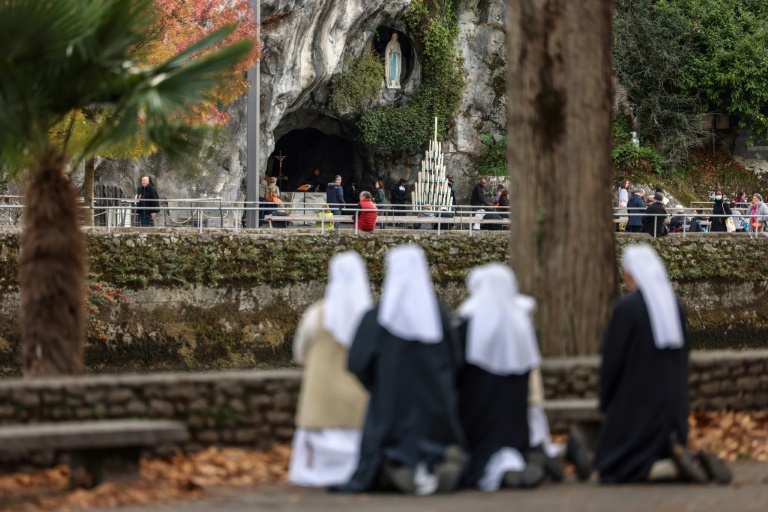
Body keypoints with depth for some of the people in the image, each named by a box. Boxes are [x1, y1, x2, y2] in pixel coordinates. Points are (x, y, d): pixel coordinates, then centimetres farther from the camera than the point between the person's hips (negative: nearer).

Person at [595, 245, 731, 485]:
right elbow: (682, 357, 11)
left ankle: (676, 468, -19)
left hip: (635, 401, -6)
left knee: (613, 470, 3)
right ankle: (699, 464, -9)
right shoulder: (674, 305, 2)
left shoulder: (626, 308, -17)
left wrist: (606, 402, 2)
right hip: (673, 400, 6)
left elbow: (612, 360, -13)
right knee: (666, 458, 21)